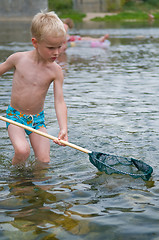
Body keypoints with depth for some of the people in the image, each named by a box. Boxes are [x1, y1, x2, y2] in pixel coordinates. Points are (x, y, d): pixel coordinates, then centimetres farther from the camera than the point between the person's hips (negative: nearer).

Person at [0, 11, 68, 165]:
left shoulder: (56, 71, -9)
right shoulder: (18, 59, -11)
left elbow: (59, 101, -13)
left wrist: (63, 129, -26)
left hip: (37, 118, 2)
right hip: (15, 116, -2)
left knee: (44, 161, -2)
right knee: (22, 150, -25)